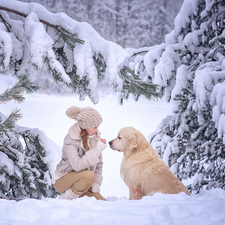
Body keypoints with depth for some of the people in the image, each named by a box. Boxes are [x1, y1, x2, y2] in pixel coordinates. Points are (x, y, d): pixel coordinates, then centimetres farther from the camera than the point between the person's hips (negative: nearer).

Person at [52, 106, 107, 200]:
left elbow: (98, 164, 5)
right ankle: (65, 199, -14)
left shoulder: (95, 137, -2)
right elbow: (77, 166, -32)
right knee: (89, 175, -34)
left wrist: (95, 186, -3)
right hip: (62, 180, -6)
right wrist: (98, 149, -30)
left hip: (83, 181, 6)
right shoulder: (70, 139, -21)